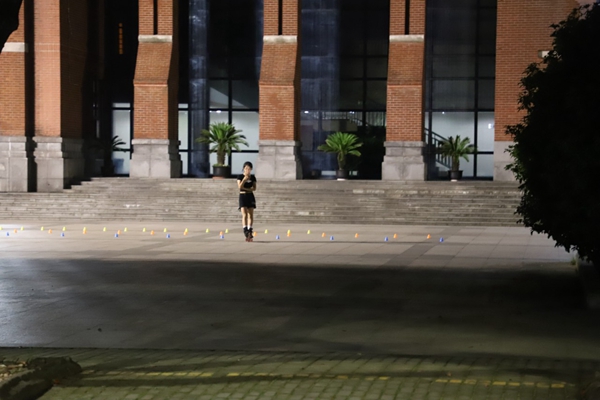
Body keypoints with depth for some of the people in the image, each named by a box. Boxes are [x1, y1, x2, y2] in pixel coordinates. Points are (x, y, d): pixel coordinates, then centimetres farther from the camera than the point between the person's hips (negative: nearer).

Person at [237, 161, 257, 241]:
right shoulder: (240, 176, -1)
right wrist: (244, 179, -25)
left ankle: (250, 231, 9)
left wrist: (245, 188, -10)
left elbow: (254, 188, 1)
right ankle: (245, 232, -21)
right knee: (244, 215, -13)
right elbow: (239, 187, -11)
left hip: (250, 196, 3)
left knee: (250, 215, 3)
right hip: (243, 196, -3)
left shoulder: (253, 177, 7)